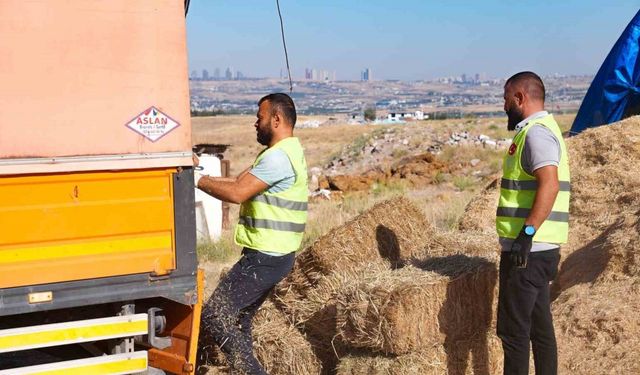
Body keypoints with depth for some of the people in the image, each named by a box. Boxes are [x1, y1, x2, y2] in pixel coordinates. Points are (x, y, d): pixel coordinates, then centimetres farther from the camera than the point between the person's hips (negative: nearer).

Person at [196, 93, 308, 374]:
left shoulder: (279, 156, -19)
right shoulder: (283, 152, 16)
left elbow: (237, 193, -24)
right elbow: (240, 182, 13)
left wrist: (199, 180, -12)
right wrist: (202, 177, 3)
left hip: (264, 258, -11)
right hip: (269, 256, 11)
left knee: (213, 318, -9)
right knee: (238, 321, 18)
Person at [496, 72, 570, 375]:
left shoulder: (536, 133, -14)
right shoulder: (543, 129, 18)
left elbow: (549, 184, -27)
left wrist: (527, 232, -30)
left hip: (528, 250, -10)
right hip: (538, 249, 10)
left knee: (513, 329, -4)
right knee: (540, 327, 15)